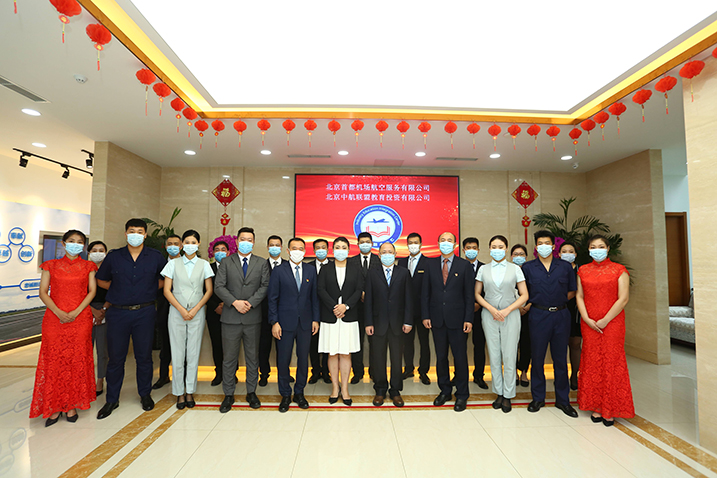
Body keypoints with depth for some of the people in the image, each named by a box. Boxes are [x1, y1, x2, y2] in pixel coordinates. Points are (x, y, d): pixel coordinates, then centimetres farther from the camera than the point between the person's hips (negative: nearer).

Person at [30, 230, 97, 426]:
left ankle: (72, 405, 13)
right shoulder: (51, 266, 9)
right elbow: (43, 292, 3)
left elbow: (92, 291, 1)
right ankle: (54, 407, 13)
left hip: (80, 318, 0)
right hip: (54, 318, 1)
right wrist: (58, 312, -12)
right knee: (54, 360, 1)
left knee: (77, 360, 1)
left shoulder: (88, 267, 8)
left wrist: (76, 312, -12)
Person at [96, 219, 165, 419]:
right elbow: (101, 280, 16)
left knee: (144, 356, 8)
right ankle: (112, 399, 25)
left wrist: (149, 289, 2)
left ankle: (145, 394, 25)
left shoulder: (155, 256, 1)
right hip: (117, 312, 1)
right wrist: (120, 290, 6)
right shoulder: (113, 256, 3)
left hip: (145, 312, -1)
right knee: (115, 357, 8)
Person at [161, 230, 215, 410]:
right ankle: (179, 393, 16)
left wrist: (195, 309, -8)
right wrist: (182, 310, -9)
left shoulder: (204, 265, 4)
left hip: (197, 312, 0)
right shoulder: (173, 263, 3)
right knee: (177, 353, 3)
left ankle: (190, 392, 17)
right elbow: (167, 290, 1)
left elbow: (209, 290, 3)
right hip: (176, 312, 0)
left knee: (193, 353, 4)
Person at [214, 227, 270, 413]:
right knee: (229, 358, 7)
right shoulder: (227, 262, 5)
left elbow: (265, 286, -2)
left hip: (252, 317, 1)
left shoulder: (262, 263, 6)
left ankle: (251, 392, 25)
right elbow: (219, 286, -2)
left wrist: (250, 302, -14)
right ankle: (228, 395, 22)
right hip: (231, 318, 0)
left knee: (253, 357, 10)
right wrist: (234, 302, -14)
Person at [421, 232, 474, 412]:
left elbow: (469, 294, -2)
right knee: (440, 356, 12)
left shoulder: (464, 265, 0)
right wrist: (425, 315, -1)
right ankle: (445, 390, 29)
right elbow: (425, 292, 5)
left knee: (460, 357, 6)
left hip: (457, 319, -2)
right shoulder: (431, 264, 5)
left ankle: (462, 394, 23)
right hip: (437, 319, 2)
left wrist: (468, 319, -8)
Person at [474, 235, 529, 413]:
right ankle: (499, 393, 21)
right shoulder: (483, 269, 5)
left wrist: (507, 310, -10)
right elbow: (477, 294, 6)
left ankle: (508, 396, 16)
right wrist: (492, 309, -8)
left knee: (509, 356, 1)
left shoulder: (515, 269, 2)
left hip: (510, 315, -1)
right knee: (494, 356, 6)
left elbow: (524, 295, 1)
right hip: (489, 316, 1)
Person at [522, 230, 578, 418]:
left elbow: (572, 291, 11)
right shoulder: (527, 267, 3)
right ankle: (538, 398, 20)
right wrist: (532, 304, 0)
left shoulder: (565, 267, 6)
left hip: (561, 315, 1)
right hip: (538, 316, -1)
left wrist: (557, 302, 4)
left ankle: (562, 399, 23)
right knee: (537, 357, 6)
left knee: (560, 358, 8)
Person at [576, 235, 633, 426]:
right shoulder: (583, 270, 9)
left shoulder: (619, 270, 0)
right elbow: (579, 297, 7)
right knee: (592, 363, 6)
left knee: (611, 362, 0)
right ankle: (596, 407, 17)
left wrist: (605, 320, -12)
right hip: (589, 325, 3)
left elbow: (623, 298, -6)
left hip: (612, 323, -2)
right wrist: (587, 319, -5)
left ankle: (610, 410, 13)